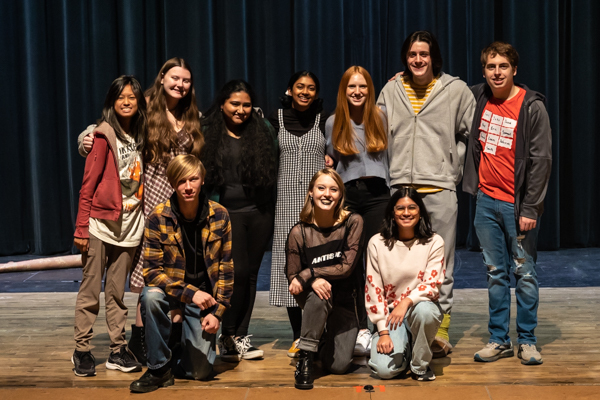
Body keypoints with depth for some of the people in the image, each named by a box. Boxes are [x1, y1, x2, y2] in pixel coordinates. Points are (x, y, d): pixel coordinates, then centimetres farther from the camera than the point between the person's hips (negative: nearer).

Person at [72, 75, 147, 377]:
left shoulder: (140, 137, 10)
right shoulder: (105, 134, -7)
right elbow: (88, 183, -9)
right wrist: (81, 228, -12)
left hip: (129, 224, 5)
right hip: (101, 222, -5)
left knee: (117, 292, 10)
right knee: (90, 290, 0)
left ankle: (118, 350, 16)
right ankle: (82, 351, 9)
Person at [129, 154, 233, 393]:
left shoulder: (219, 216, -8)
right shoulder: (158, 218, -13)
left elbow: (226, 268, -2)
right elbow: (151, 270, -16)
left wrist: (217, 311, -8)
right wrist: (189, 293, -28)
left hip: (204, 297, 1)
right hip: (171, 291, -1)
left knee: (200, 371, -6)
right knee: (151, 296, -37)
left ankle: (182, 338, 30)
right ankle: (159, 368, -17)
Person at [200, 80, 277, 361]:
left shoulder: (263, 130, 9)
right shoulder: (208, 133, 3)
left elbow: (274, 169, 15)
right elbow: (201, 174, 5)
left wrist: (271, 211, 8)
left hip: (259, 213, 3)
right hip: (228, 212, -3)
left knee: (251, 275, 6)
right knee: (238, 271, -12)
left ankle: (241, 337, 16)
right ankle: (228, 335, 4)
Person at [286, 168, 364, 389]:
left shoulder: (352, 222, -13)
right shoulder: (299, 232, -12)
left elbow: (347, 266, -17)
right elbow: (292, 277, -8)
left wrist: (307, 274, -23)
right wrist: (313, 281, -30)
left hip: (345, 300, 1)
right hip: (313, 300, -1)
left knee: (338, 366, -8)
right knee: (320, 294, -38)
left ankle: (331, 337, 30)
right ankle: (305, 359, -19)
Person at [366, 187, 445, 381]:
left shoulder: (434, 242, -4)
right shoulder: (377, 243, -3)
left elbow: (432, 284, -12)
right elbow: (373, 289, -4)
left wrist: (406, 301, -32)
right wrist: (383, 332, -9)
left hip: (421, 305, 0)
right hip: (390, 313, 0)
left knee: (424, 311, -39)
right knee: (386, 369, -22)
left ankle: (420, 365, -9)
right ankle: (404, 348, 16)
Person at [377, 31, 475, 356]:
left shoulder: (456, 90, 4)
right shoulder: (390, 91, 11)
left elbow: (472, 134, 11)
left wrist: (454, 166, 5)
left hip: (440, 187, -2)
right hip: (400, 187, 3)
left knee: (440, 264, -1)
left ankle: (440, 330, 8)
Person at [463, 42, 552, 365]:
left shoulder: (532, 107, -9)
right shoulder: (478, 97, 5)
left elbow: (541, 160, -11)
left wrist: (530, 209, -15)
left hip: (518, 205, -4)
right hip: (486, 201, 5)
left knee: (524, 272, 3)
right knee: (495, 273, 10)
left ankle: (527, 340, 15)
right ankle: (499, 340, 19)